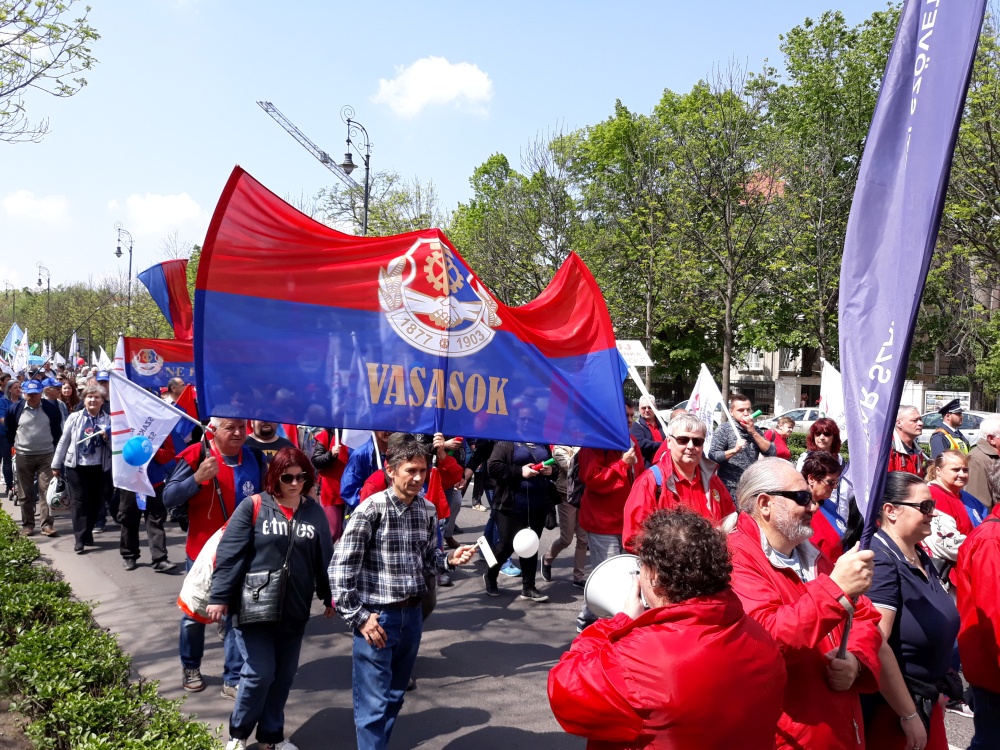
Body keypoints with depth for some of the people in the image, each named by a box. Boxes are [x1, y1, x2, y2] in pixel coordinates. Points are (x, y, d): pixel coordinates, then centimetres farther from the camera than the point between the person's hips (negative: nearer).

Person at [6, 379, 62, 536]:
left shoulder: (51, 408, -5)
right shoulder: (15, 409, -3)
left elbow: (57, 429, 9)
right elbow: (9, 430, 12)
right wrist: (15, 445, 12)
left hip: (46, 455, -1)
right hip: (23, 456, 1)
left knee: (46, 490, -4)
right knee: (25, 493, 8)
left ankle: (47, 524, -1)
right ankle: (27, 524, 17)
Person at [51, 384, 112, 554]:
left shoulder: (108, 420, 2)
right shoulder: (74, 417, 1)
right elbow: (63, 441, 5)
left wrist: (107, 438, -17)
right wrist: (56, 465, 6)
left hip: (99, 468, 1)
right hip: (76, 467, -1)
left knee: (94, 503, 9)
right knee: (79, 503, -2)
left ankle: (87, 534, 25)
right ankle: (80, 539, 0)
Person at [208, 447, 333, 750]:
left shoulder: (314, 512, 4)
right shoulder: (253, 507, -8)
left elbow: (324, 557, 10)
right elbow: (229, 554, -10)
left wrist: (329, 596, 14)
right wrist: (219, 596, -13)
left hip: (295, 610, 4)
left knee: (284, 675, 12)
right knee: (260, 673, -3)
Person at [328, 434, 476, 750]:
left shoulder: (426, 512, 3)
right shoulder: (371, 509, -15)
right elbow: (340, 569, -14)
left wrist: (450, 560, -9)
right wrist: (359, 617, -14)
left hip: (412, 614, 6)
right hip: (377, 617, -6)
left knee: (395, 696, 19)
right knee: (374, 702, 2)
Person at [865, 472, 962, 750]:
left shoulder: (920, 556, 5)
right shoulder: (879, 559, -22)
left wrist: (934, 692, 20)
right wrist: (909, 716, -20)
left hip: (927, 700, 8)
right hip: (889, 707, -8)